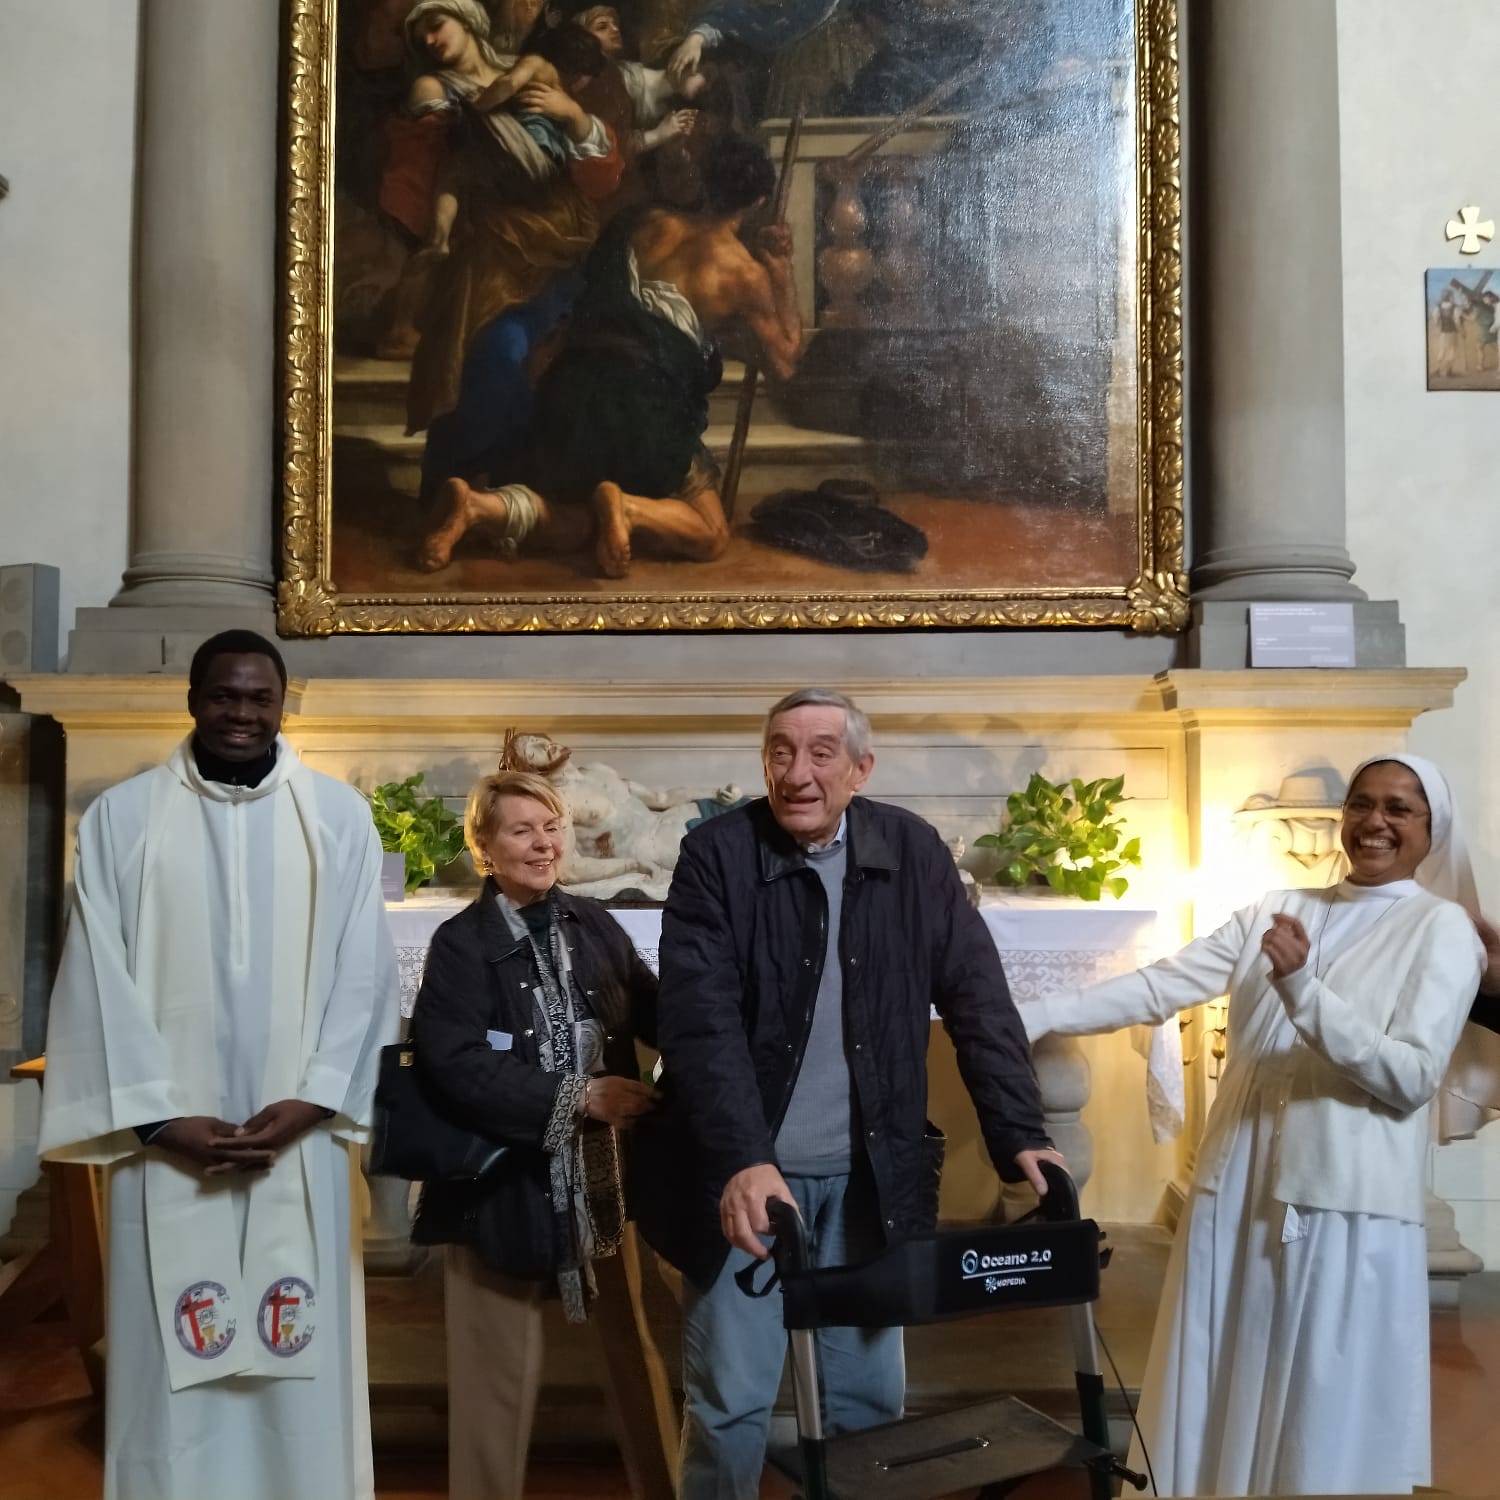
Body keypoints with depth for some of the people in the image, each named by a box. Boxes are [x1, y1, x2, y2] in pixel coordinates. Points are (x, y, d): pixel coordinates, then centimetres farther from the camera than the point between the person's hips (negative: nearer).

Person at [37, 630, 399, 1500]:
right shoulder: (122, 817, 3)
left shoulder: (340, 816, 4)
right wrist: (164, 1115, -9)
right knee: (172, 1361, 3)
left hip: (299, 1134, 0)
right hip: (167, 1139, 0)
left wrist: (310, 1102, -9)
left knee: (301, 1359, 4)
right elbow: (102, 977, -1)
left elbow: (362, 971, 1)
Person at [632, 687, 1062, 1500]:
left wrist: (1020, 1134, -8)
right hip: (746, 1174, -2)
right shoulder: (715, 854, -10)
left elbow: (977, 996, 0)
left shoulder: (913, 851, -1)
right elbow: (699, 1019, -18)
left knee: (869, 1398, 12)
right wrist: (743, 1160, -30)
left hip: (867, 1177, 3)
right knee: (731, 1405, 3)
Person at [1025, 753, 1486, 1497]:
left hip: (1344, 1205, -4)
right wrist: (1030, 1017, -4)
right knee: (1221, 1398, 10)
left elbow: (1413, 1077, -11)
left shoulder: (1442, 929, -1)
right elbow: (1159, 987, 4)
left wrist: (1303, 989, -22)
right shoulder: (1275, 910, 10)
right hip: (1238, 1187, 4)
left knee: (1324, 1418, 4)